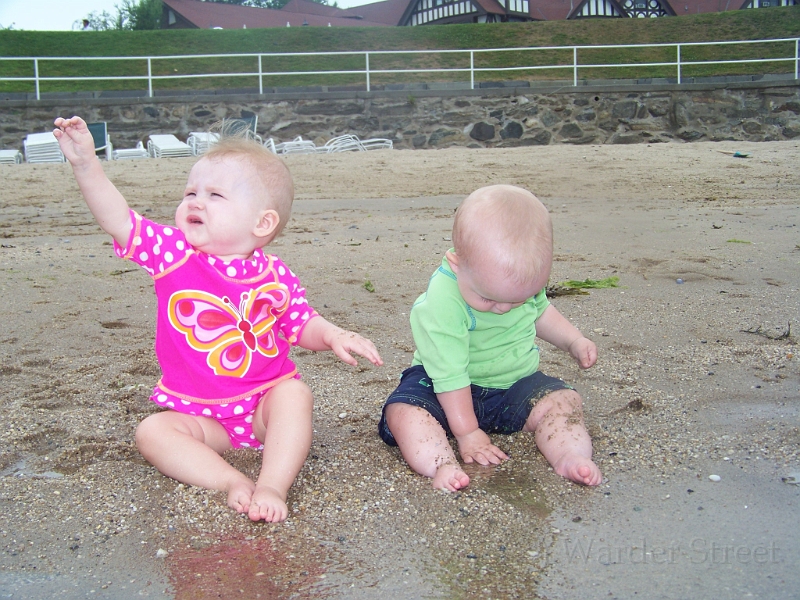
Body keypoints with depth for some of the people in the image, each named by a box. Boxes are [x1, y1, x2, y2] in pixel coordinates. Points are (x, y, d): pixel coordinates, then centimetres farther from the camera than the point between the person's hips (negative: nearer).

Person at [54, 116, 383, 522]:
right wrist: (86, 164, -23)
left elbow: (303, 324, 5)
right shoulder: (173, 254, -7)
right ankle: (232, 481, -30)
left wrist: (335, 336, -15)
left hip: (265, 401, -1)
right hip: (198, 413, 1)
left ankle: (273, 486, -34)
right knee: (152, 431, -22)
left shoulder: (274, 277, -6)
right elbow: (121, 222, -15)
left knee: (295, 394, -29)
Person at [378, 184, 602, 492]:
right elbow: (450, 374, -27)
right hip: (453, 390, -4)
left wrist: (575, 341, 6)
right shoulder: (441, 303, -31)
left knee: (563, 402, -18)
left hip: (516, 384, 5)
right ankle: (442, 465, -49)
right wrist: (467, 433, -22)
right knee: (403, 412, -30)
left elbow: (540, 311, 15)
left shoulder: (523, 279, -11)